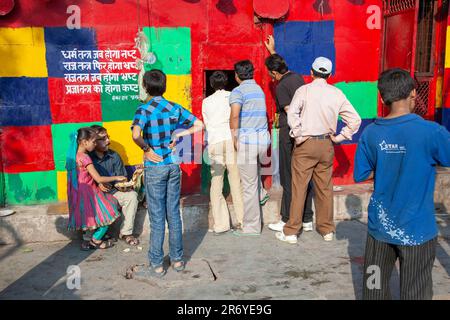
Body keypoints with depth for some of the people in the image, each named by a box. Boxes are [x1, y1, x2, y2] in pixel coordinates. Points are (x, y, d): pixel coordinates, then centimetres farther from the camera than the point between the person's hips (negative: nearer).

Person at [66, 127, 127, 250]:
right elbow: (98, 179, -20)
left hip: (78, 193, 9)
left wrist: (100, 184, 10)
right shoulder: (85, 158, -21)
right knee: (108, 213, 1)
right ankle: (95, 241, 10)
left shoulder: (74, 155, 7)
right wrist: (116, 178, -8)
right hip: (88, 193, -9)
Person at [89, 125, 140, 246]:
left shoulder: (114, 156, 5)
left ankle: (126, 232, -11)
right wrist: (97, 185, -21)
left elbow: (122, 177, 9)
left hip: (113, 191, 4)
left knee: (132, 195, -20)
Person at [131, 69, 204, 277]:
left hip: (155, 167, -4)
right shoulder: (175, 108, 4)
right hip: (174, 165, 4)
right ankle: (177, 259, 22)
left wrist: (147, 149, -12)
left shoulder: (144, 110, -11)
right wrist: (178, 134, 3)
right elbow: (199, 125, 7)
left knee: (157, 217, 3)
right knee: (174, 213, 13)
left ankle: (157, 265, 12)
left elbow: (136, 135, -28)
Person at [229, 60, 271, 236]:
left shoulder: (238, 91, -6)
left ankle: (251, 226, 9)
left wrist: (233, 135, -12)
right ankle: (261, 193, 30)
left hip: (247, 139, -7)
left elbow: (235, 115, -24)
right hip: (263, 137, 7)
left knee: (249, 185, 0)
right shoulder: (259, 90, 17)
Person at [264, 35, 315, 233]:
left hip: (290, 134, -8)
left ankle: (287, 221, 10)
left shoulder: (281, 86, -12)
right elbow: (282, 65, 31)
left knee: (289, 179, 1)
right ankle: (306, 220, 18)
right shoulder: (298, 77, 10)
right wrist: (272, 51, 42)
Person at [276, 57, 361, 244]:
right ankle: (327, 230, 24)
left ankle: (291, 232, 7)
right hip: (327, 145, 4)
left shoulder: (304, 90, -6)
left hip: (306, 144, -3)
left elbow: (292, 114, -20)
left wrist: (298, 135, -10)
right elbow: (355, 120, 4)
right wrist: (339, 137, 8)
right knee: (325, 188, 13)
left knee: (299, 187, 2)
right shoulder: (337, 94, 4)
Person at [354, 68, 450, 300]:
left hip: (380, 227, 4)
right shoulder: (431, 132, -16)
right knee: (415, 293, 11)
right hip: (416, 231, -3)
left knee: (375, 290, 19)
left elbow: (360, 175, 2)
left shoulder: (370, 133, -6)